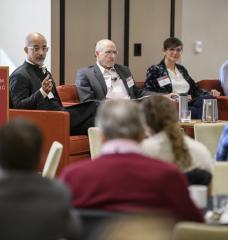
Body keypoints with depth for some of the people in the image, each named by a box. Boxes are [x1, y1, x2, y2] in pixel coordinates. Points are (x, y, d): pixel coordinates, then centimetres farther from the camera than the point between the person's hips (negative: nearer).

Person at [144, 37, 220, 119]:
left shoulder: (182, 69, 29)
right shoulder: (154, 70, 10)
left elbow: (195, 89, 25)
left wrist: (210, 94, 5)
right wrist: (164, 96, -20)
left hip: (189, 103, 6)